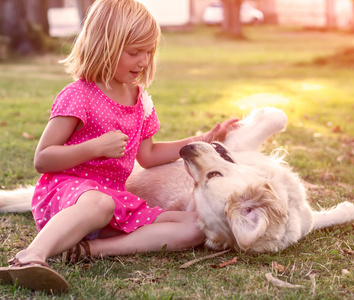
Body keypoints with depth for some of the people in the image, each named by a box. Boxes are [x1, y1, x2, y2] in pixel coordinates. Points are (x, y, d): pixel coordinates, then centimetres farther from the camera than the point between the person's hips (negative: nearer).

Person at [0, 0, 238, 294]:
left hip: (115, 196, 7)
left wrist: (203, 140, 20)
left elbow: (147, 155, 25)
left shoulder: (140, 99, 15)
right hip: (65, 189, -7)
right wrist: (97, 147, -21)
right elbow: (42, 159, -11)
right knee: (99, 204, -43)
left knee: (194, 228, -12)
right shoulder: (79, 96, -8)